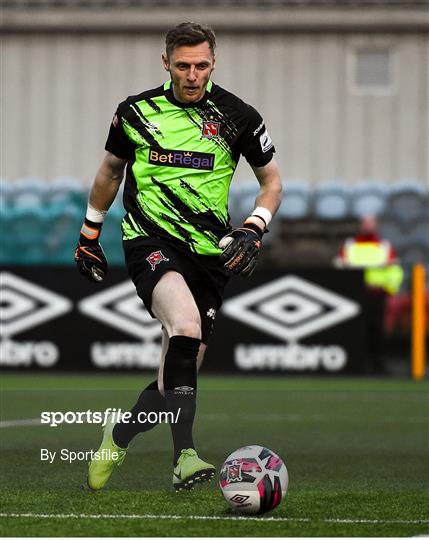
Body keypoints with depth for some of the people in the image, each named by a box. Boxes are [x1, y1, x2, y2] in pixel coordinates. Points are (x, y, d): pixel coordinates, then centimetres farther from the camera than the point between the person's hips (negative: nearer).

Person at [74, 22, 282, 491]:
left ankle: (119, 436, 32)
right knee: (185, 327, -31)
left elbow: (271, 180, 11)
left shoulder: (237, 116, 0)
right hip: (150, 240, -2)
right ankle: (184, 457, -35)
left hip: (208, 251, 3)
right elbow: (111, 169, 19)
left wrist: (254, 230, -5)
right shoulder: (137, 112, 2)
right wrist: (89, 233, 23)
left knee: (181, 370, 3)